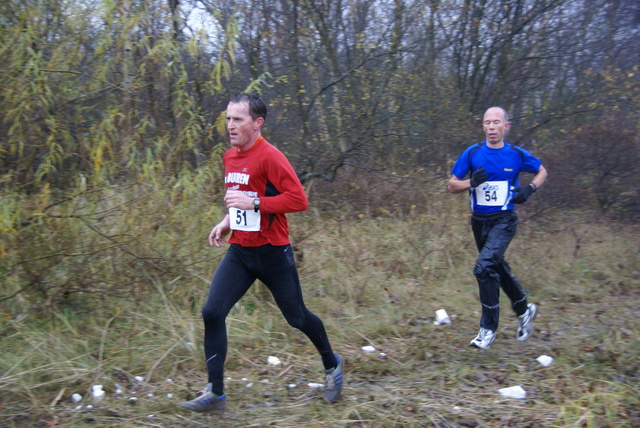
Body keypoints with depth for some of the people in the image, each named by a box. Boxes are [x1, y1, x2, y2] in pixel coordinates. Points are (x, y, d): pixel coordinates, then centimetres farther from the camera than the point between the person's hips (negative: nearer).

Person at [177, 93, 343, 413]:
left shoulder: (269, 157, -16)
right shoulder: (229, 158, 9)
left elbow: (299, 200, -22)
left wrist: (253, 203, -26)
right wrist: (227, 222, 12)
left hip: (272, 252, -6)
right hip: (239, 252, 7)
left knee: (296, 317, 9)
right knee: (212, 312, -8)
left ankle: (332, 365, 37)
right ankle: (215, 393, 1)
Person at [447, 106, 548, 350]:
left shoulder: (517, 155, -4)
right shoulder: (472, 153, -1)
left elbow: (541, 172, 14)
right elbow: (452, 186, 2)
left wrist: (530, 188, -5)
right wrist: (472, 182, -17)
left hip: (504, 221, -4)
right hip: (479, 221, 4)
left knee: (484, 267, -21)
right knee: (498, 269, 18)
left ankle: (488, 329, -10)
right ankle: (524, 310, 42)